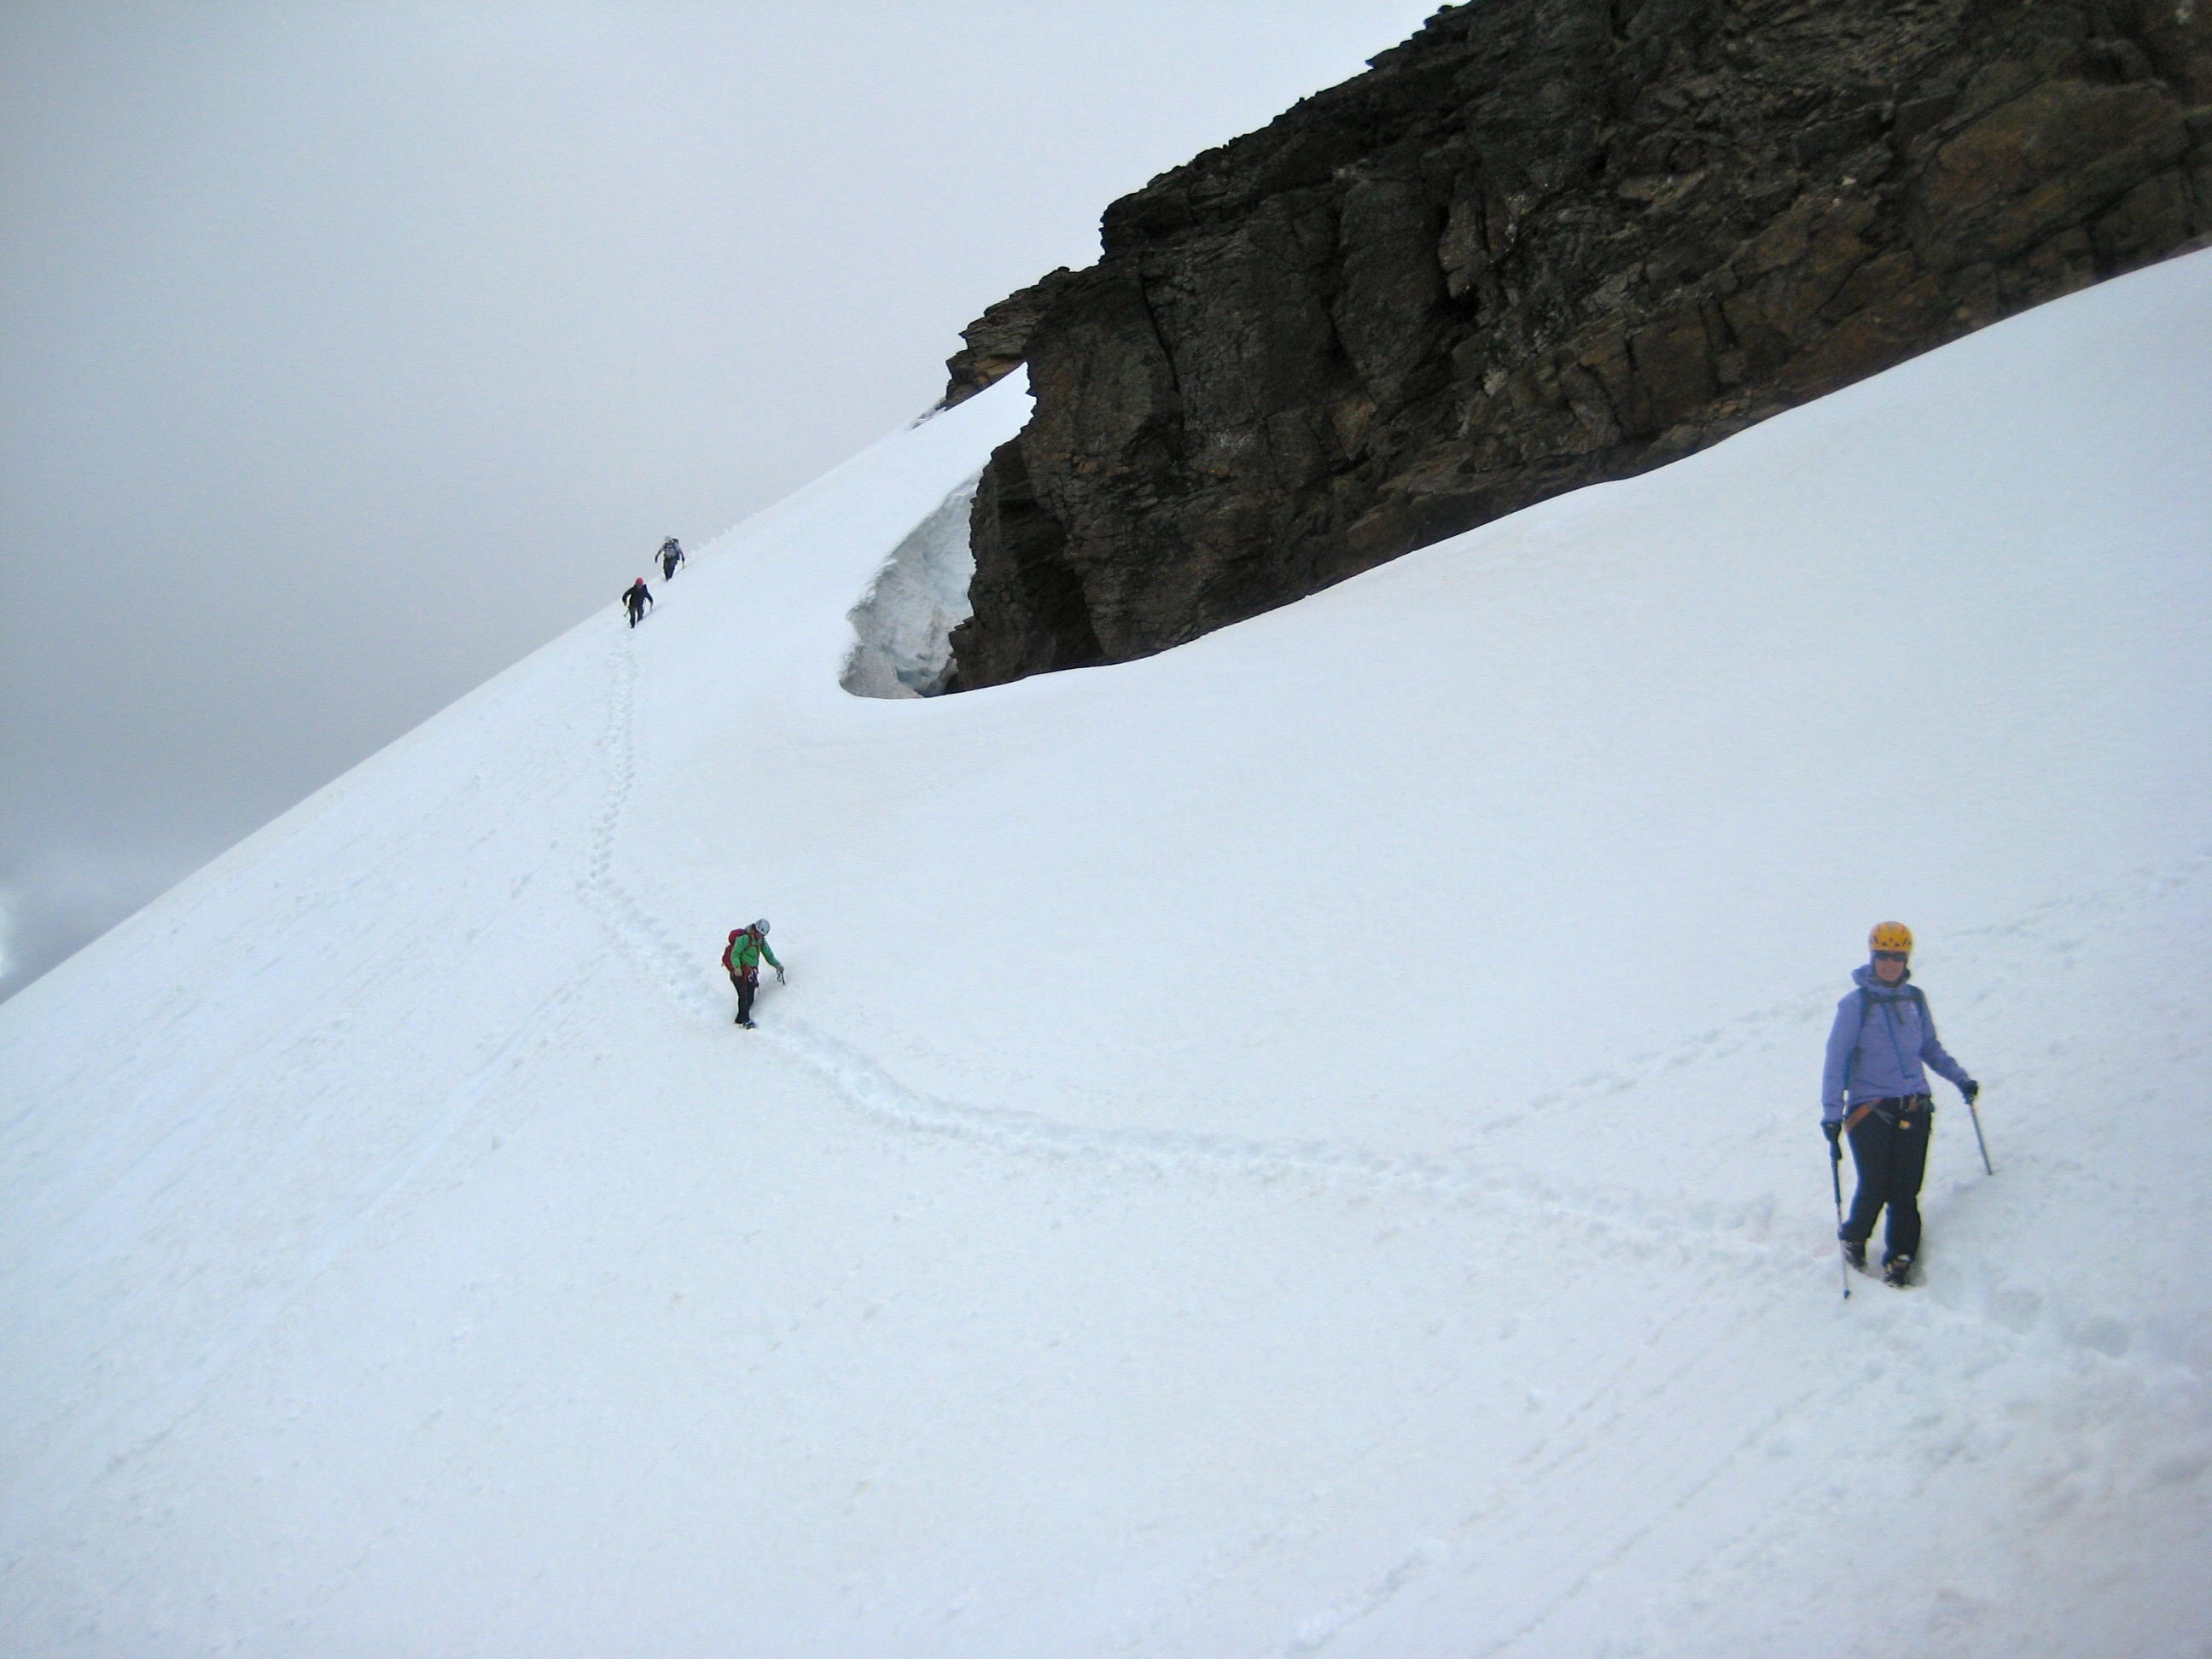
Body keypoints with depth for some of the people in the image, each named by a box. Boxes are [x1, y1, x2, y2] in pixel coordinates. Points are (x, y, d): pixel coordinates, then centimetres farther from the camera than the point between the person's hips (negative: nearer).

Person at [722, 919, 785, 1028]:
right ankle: (746, 1020, -12)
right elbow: (734, 954, -17)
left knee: (750, 998, 5)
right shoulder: (744, 938, -16)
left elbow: (768, 954, 12)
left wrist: (777, 965, -5)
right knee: (744, 996, -15)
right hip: (739, 972, -8)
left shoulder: (761, 941, 9)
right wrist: (737, 968, -30)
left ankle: (741, 1019, 16)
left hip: (750, 973, 8)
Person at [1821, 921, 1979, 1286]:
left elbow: (1930, 1048, 22)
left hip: (1913, 1109, 4)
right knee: (1874, 1188, -8)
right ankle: (1853, 1240, 19)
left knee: (1906, 1191, -1)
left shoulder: (1915, 999, 9)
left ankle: (1899, 1261, 11)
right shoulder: (1855, 1004, -4)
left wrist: (1959, 1077, 8)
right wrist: (1831, 1113, -10)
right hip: (1870, 1109, -4)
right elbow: (1836, 1060, -5)